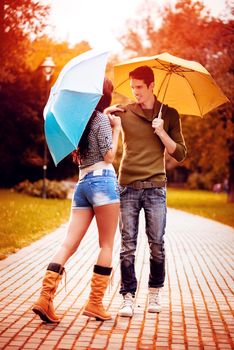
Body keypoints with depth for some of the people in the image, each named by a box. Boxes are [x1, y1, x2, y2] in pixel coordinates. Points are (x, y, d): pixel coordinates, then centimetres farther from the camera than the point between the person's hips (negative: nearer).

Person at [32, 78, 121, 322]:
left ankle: (45, 297, -11)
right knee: (107, 245, 1)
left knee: (69, 244, 1)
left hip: (81, 183, 7)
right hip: (102, 180, -7)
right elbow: (109, 156, -8)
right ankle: (95, 303, 0)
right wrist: (116, 128, 4)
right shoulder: (101, 119, -4)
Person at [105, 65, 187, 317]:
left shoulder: (169, 114, 7)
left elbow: (180, 154, 5)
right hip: (128, 186, 1)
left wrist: (161, 132, -9)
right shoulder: (124, 112, 9)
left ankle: (155, 293, 19)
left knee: (157, 245, 1)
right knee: (127, 246, -3)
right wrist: (106, 112, -6)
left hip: (155, 187, 0)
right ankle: (128, 298, 3)